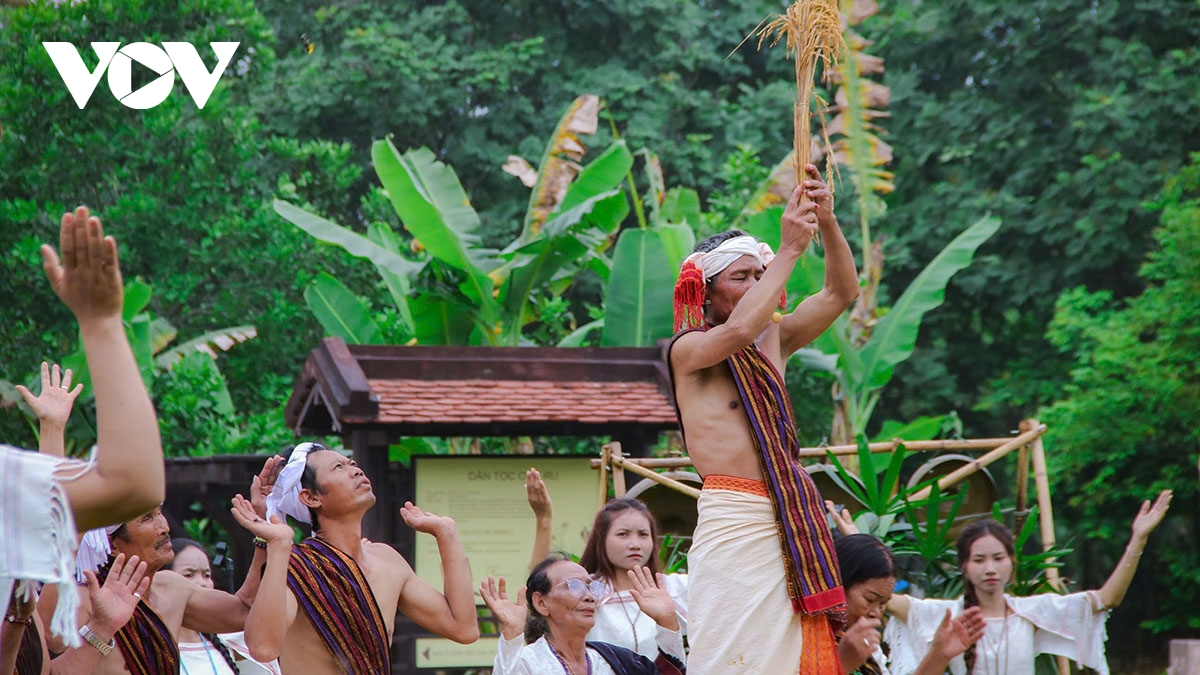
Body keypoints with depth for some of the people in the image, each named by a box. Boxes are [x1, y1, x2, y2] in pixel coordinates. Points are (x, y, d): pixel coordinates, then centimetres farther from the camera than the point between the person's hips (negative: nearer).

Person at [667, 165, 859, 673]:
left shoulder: (773, 342, 18)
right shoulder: (688, 349, 0)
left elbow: (841, 292, 17)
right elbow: (738, 330, -20)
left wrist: (827, 223, 2)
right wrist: (789, 250, -14)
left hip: (791, 526, 6)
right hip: (732, 525, -6)